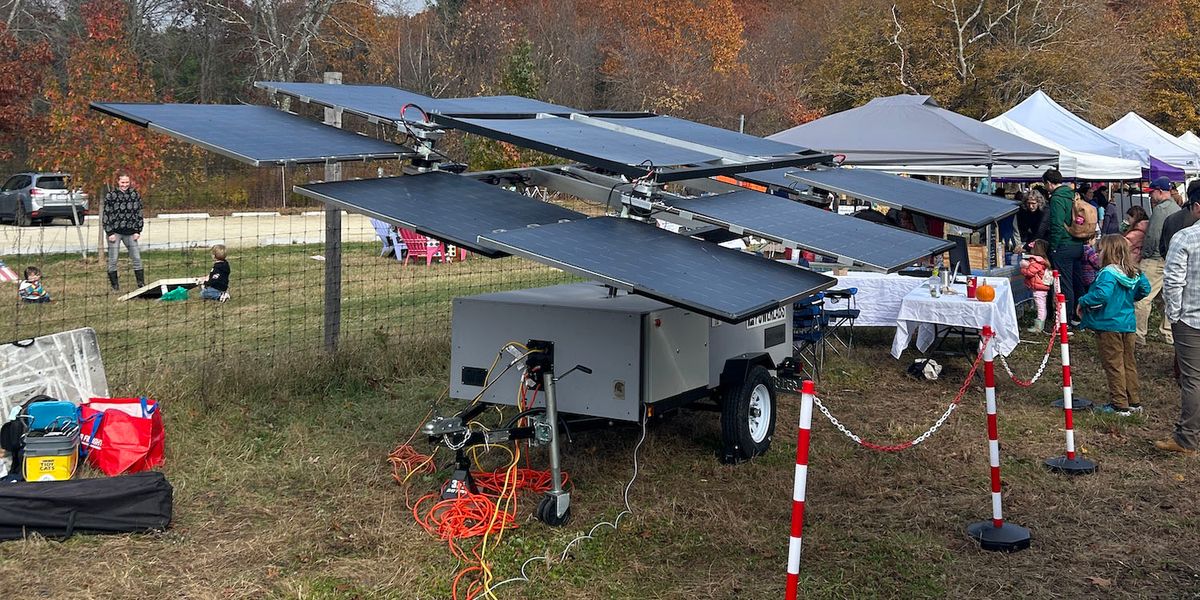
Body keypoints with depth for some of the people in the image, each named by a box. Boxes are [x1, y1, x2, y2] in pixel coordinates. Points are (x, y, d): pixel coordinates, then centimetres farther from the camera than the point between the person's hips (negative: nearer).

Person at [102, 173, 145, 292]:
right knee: (113, 260, 1)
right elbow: (107, 214, -3)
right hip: (115, 232, -2)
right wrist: (110, 232, -8)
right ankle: (114, 285, 10)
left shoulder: (135, 195, 5)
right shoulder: (110, 195, -3)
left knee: (137, 258, 3)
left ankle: (141, 283, 10)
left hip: (130, 232, 2)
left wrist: (138, 231, 1)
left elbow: (139, 214, 8)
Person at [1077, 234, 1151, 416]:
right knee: (1129, 363, 17)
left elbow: (1101, 295, -34)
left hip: (1109, 325, -8)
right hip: (1128, 324, 8)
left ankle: (1120, 405, 5)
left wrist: (1083, 302, -18)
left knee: (1114, 365, 1)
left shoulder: (1108, 273, -22)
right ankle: (1134, 402, 25)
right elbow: (1145, 288, 13)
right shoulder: (1134, 272, 3)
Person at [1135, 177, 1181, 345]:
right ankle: (1168, 333, 20)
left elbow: (1152, 236, -17)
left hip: (1156, 260, -9)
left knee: (1143, 297, -6)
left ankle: (1138, 336, -6)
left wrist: (1145, 254, -5)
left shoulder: (1160, 209, -14)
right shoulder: (1178, 209, 13)